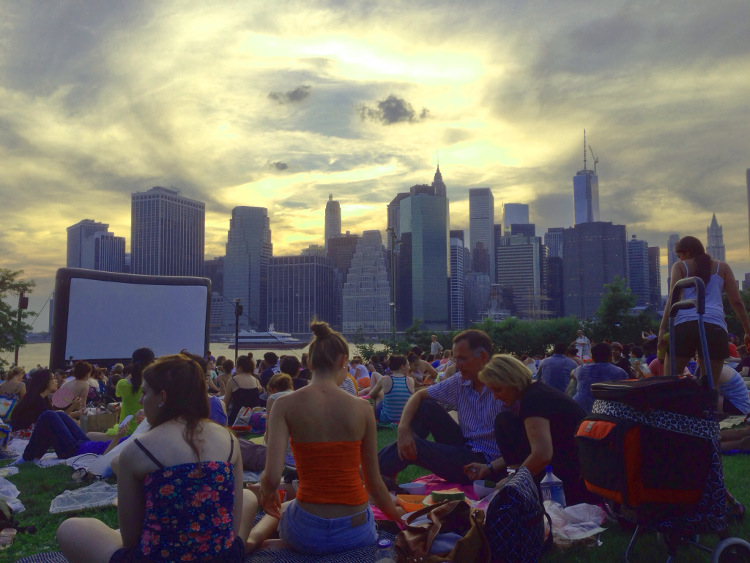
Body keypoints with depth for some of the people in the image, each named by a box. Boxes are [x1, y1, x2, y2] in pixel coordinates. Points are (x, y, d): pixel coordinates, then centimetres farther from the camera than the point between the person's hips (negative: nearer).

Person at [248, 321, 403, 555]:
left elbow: (271, 477, -17)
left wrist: (266, 493, 7)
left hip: (307, 535, 0)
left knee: (281, 508, 37)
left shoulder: (285, 405, -9)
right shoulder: (362, 408, -6)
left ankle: (254, 536, 8)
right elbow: (374, 482, 0)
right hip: (356, 533, 0)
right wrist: (396, 514, 19)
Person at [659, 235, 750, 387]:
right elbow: (737, 302, 13)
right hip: (714, 325, 2)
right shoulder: (722, 267, 20)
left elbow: (673, 299, 1)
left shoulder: (680, 267, 14)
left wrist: (663, 329, -4)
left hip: (684, 324, -1)